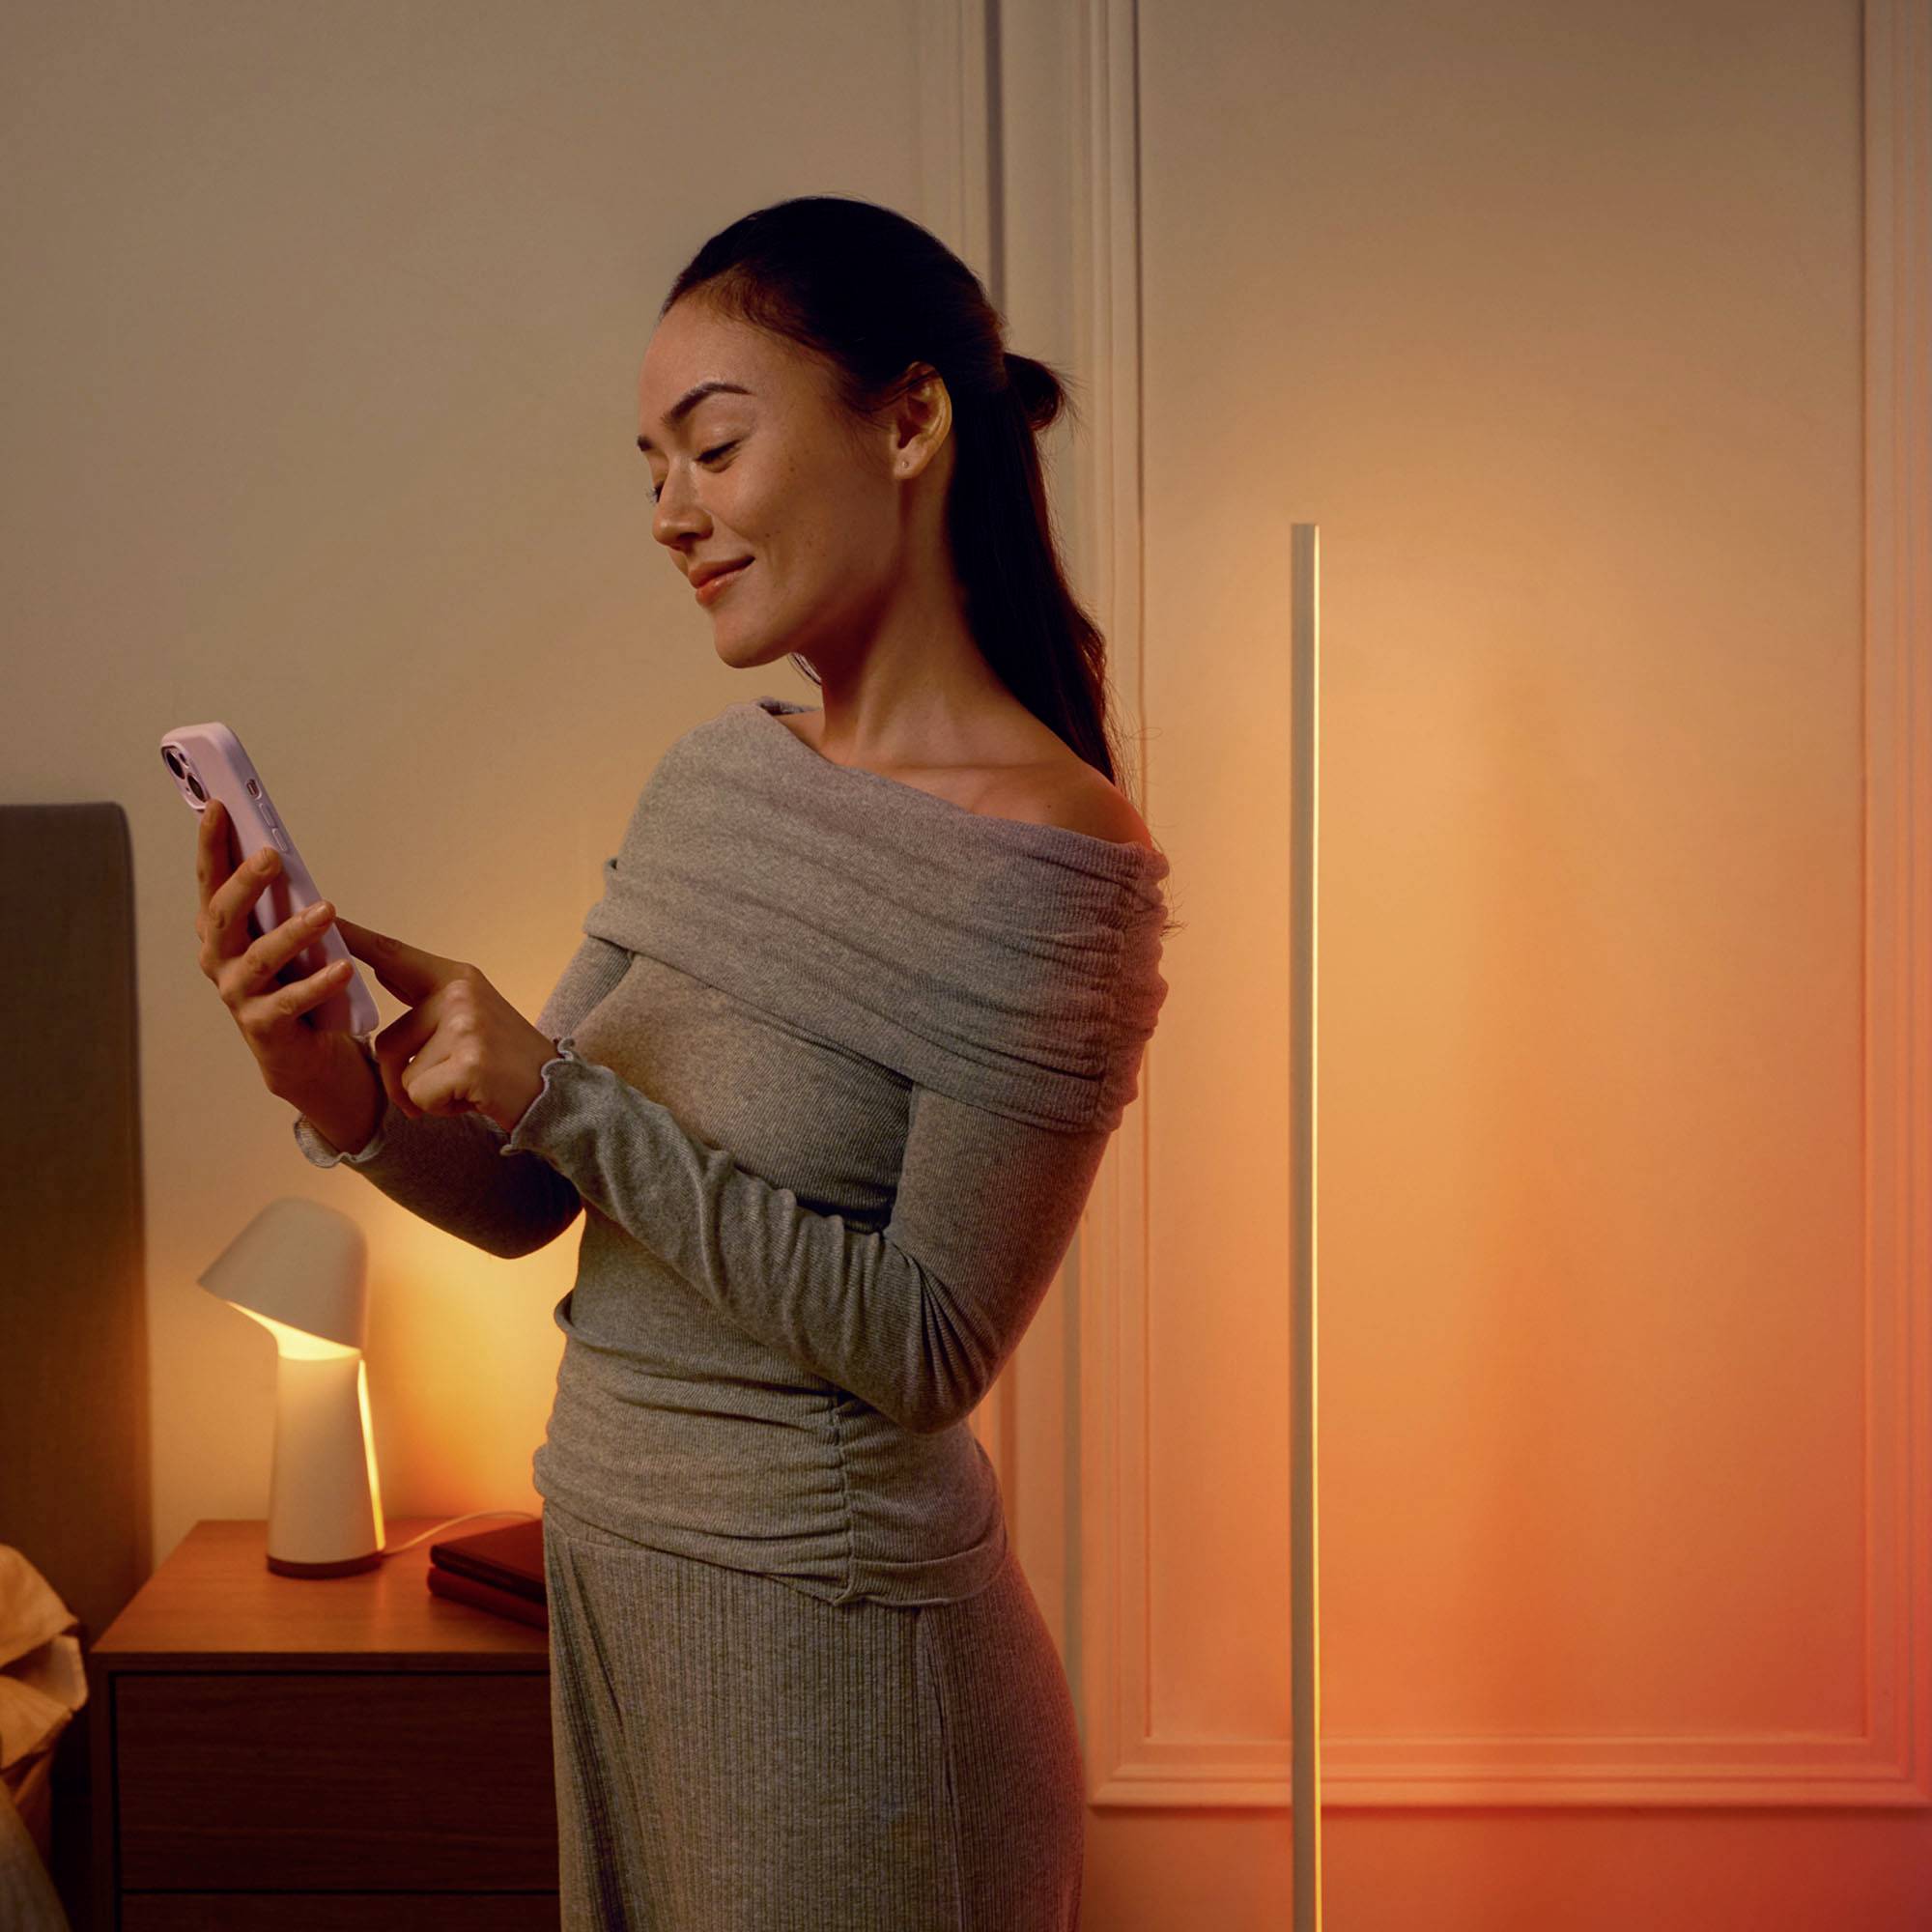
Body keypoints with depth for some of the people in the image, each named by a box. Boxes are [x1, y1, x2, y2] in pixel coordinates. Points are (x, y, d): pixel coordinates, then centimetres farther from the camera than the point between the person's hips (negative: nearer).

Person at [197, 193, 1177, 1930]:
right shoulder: (720, 778, 2)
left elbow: (928, 1349, -20)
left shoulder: (1051, 864, -19)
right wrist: (344, 1095, -15)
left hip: (839, 1639, -7)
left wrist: (565, 1096, -23)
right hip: (615, 1590, 7)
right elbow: (525, 1201, 5)